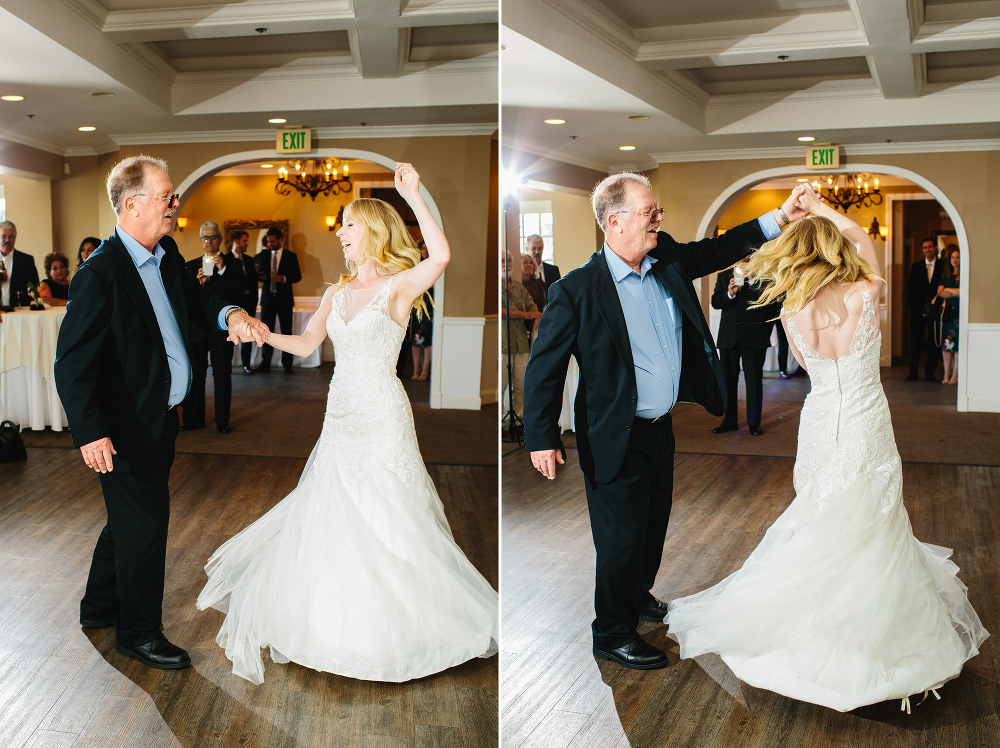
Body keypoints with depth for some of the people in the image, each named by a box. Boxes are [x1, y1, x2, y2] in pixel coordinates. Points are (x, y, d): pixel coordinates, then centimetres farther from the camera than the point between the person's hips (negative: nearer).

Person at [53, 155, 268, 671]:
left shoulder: (167, 256, 3)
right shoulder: (99, 275, -22)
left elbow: (195, 299, 17)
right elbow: (71, 363, -23)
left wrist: (230, 314, -6)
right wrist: (90, 433, -28)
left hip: (158, 421, 9)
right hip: (126, 430, -9)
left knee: (129, 517, 23)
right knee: (144, 524, 3)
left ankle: (100, 606, 42)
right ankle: (138, 631, 21)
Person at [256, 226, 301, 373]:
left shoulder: (290, 256, 2)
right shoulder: (263, 255, 9)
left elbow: (297, 276, 0)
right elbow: (259, 273, 15)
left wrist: (284, 278, -17)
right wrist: (260, 277, -8)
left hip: (284, 299, -2)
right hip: (268, 298, 2)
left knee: (286, 332, 1)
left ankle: (287, 364, 8)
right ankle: (265, 363, 9)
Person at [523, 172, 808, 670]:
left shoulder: (668, 262, 1)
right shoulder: (576, 290, -19)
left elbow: (720, 249, 13)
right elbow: (543, 366, -15)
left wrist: (779, 217, 1)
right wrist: (542, 438, -16)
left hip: (661, 429, 8)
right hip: (615, 440, -7)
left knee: (654, 524, 23)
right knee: (622, 536, 3)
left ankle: (637, 596, 48)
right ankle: (613, 634, 22)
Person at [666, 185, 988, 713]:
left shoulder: (792, 314, -9)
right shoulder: (866, 294, -14)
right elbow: (862, 238, 6)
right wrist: (820, 207, 16)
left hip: (820, 427, 2)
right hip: (867, 428, -2)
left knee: (819, 526, 17)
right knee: (871, 533, 12)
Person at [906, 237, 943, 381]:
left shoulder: (943, 266, 2)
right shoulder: (916, 266, 8)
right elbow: (910, 288, 7)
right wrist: (912, 304, -2)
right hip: (918, 309, 1)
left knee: (933, 342, 4)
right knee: (915, 341, 2)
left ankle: (930, 372, 13)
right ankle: (913, 372, 8)